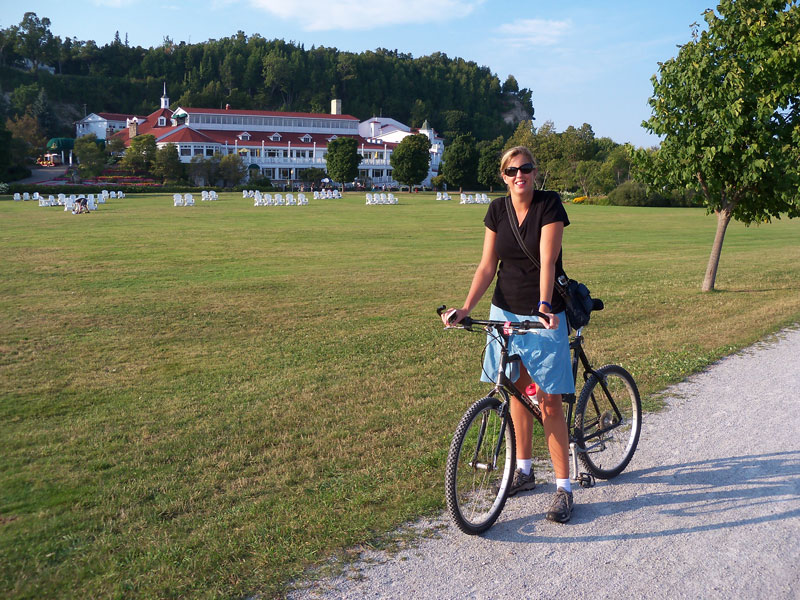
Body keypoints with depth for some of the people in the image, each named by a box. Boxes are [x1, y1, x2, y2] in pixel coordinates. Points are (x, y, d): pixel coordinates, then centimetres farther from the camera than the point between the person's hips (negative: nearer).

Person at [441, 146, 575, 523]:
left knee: (549, 401, -5)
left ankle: (563, 488, 4)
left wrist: (544, 305, -33)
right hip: (506, 311, 5)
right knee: (518, 390, 13)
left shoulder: (549, 205, -10)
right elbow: (487, 265, 0)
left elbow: (547, 260, -20)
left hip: (545, 315, -4)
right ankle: (524, 470, 29)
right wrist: (465, 308, -12)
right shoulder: (498, 210, 3)